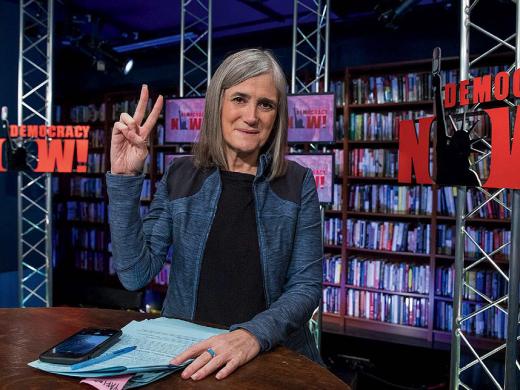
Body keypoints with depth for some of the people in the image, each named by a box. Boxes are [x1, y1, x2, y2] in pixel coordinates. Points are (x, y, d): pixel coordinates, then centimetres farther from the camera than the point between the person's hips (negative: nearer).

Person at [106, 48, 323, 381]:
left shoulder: (297, 183, -1)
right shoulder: (180, 177, 1)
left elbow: (306, 286, -5)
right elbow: (135, 275, -6)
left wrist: (253, 335, -23)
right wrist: (124, 178, -13)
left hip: (275, 355, 0)